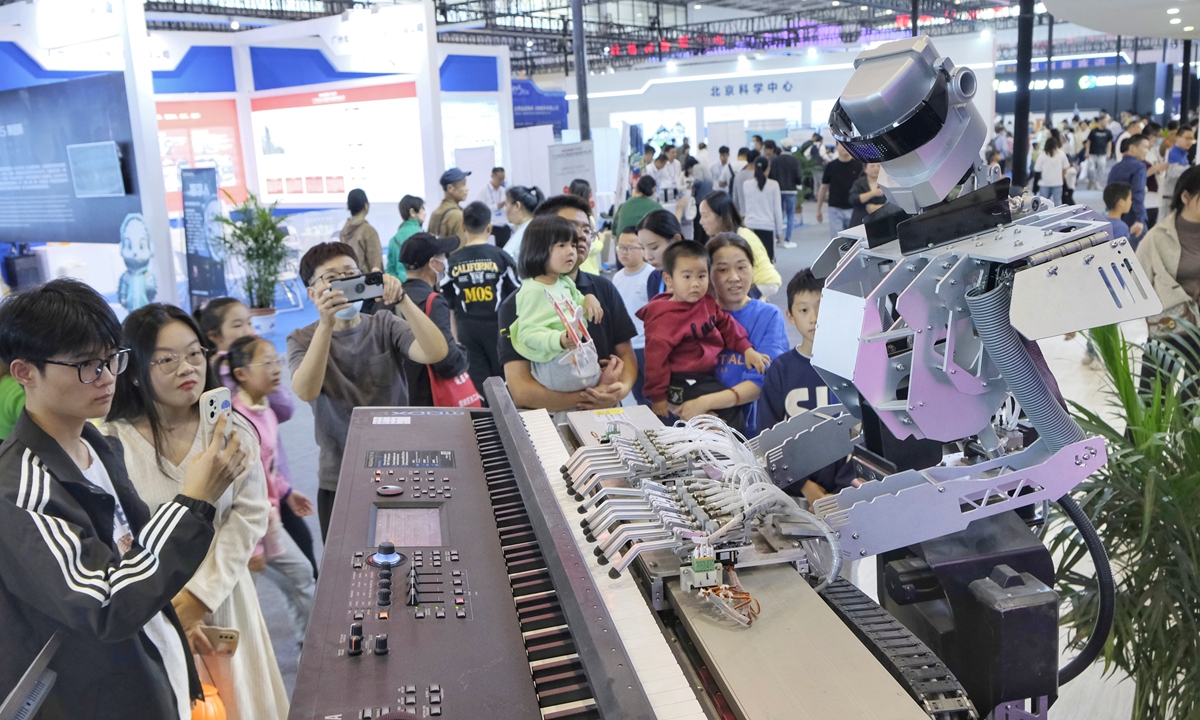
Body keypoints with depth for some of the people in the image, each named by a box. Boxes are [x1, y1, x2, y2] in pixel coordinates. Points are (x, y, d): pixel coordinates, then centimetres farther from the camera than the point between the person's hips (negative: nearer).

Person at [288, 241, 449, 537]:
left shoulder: (384, 325, -2)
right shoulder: (302, 340, -2)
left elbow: (436, 352, -20)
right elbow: (306, 392, -24)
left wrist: (401, 299, -31)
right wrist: (326, 325, -35)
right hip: (340, 484, 0)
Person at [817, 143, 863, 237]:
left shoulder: (858, 165, 0)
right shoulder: (831, 166, 1)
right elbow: (823, 188, 7)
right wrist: (818, 209, 7)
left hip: (853, 209, 0)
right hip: (835, 209, 0)